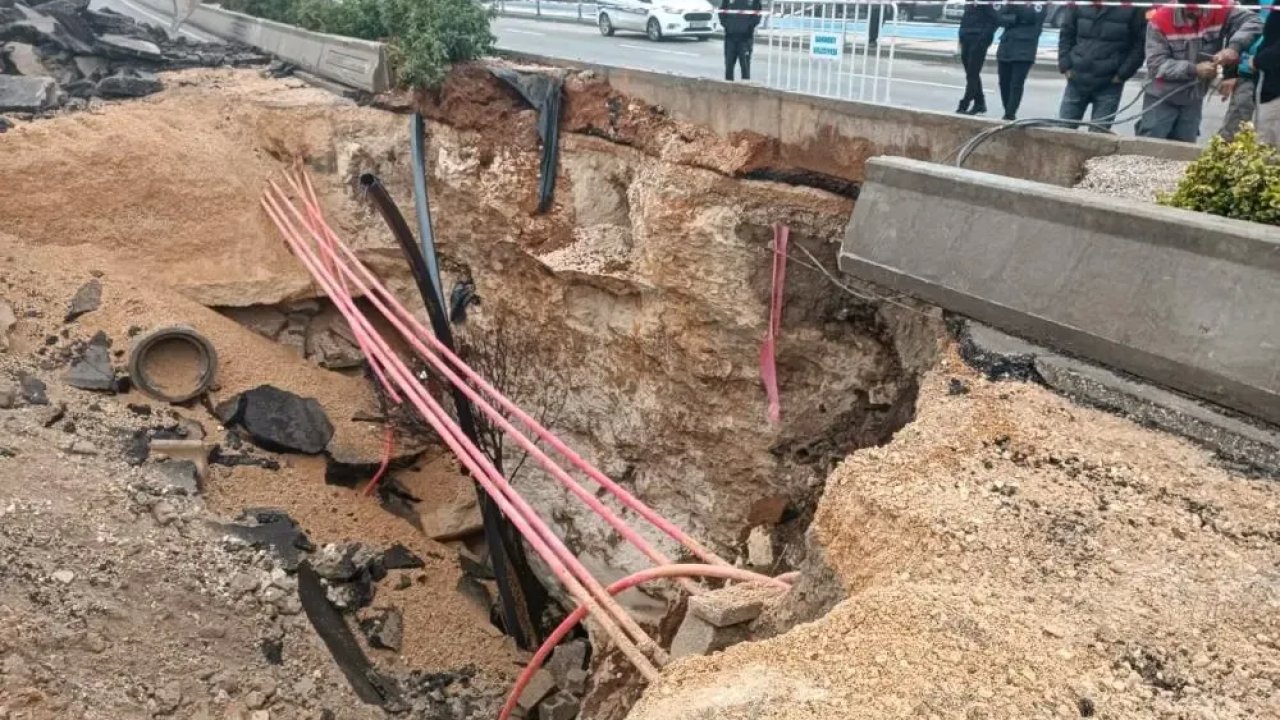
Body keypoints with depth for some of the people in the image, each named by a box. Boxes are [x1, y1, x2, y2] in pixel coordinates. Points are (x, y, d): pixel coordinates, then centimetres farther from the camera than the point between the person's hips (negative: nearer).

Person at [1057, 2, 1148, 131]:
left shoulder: (1133, 8, -9)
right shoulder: (1077, 5, -1)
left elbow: (1140, 44, -4)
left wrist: (1122, 74, -10)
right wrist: (1065, 65, 0)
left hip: (1109, 84, -3)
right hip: (1077, 79, 3)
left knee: (1098, 133, 0)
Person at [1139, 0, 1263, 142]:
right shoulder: (1160, 20, -16)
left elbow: (1253, 22, -14)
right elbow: (1156, 64, -20)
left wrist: (1234, 46, -32)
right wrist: (1194, 69, -28)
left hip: (1193, 101, 3)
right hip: (1161, 99, -3)